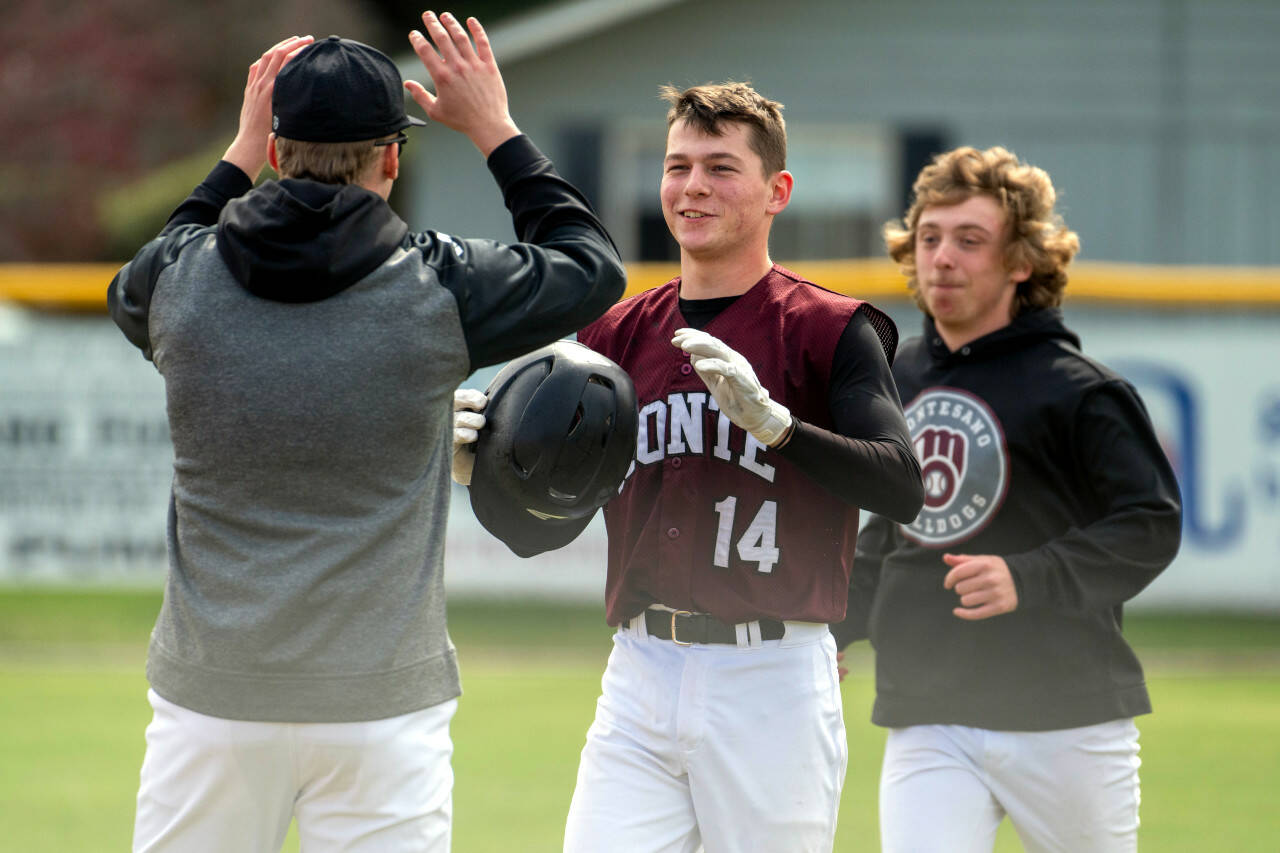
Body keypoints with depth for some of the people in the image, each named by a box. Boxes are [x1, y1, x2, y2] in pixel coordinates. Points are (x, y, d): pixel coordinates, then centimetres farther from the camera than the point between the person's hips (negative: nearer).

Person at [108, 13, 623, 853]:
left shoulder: (181, 275, -1)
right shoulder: (437, 287, -7)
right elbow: (593, 266, 11)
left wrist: (239, 153, 28)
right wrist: (495, 130, 18)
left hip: (211, 692, 2)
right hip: (380, 706, -2)